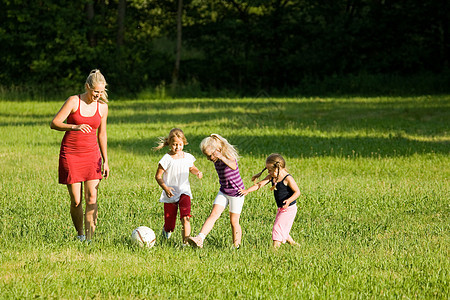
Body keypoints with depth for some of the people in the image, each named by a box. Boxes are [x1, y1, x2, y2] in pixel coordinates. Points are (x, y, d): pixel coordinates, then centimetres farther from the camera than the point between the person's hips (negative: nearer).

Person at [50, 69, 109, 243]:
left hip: (91, 153, 3)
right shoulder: (74, 101, -8)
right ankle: (79, 234, 19)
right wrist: (75, 127, -33)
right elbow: (54, 124, -16)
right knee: (76, 201, -3)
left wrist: (105, 160, 15)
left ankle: (89, 239, -8)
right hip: (70, 154, -3)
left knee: (92, 198, -9)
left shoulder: (102, 107, 5)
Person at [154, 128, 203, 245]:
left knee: (185, 218, -23)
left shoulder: (187, 157, 3)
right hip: (170, 195, -2)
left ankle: (185, 242, -22)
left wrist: (197, 173, 2)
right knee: (169, 225, 5)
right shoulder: (166, 159, -10)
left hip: (184, 192, 2)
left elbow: (192, 168, 25)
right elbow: (158, 176, -6)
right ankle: (166, 231, 42)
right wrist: (165, 188, -22)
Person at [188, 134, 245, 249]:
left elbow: (233, 166, -48)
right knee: (213, 214, -12)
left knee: (234, 221, 2)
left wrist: (222, 157, -64)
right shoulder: (216, 160, -1)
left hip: (236, 193, -6)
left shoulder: (228, 156, -23)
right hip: (223, 192, 6)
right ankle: (200, 239, -26)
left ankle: (236, 246, 16)